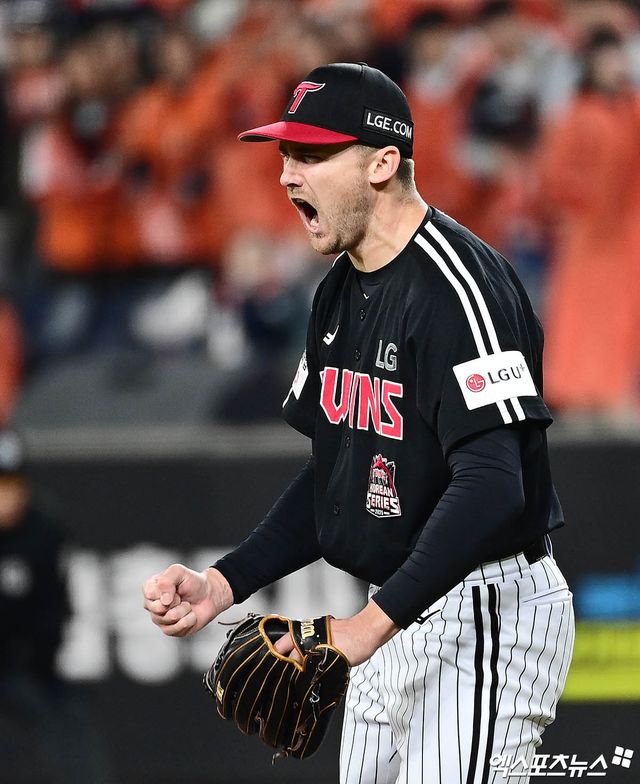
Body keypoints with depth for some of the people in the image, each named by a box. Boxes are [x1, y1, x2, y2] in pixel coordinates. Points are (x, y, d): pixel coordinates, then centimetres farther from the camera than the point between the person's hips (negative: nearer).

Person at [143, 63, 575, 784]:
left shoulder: (454, 284, -19)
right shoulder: (341, 291, 12)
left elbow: (492, 486, -29)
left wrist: (372, 623, -35)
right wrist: (224, 583, 4)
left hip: (486, 611, -9)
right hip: (397, 615, 9)